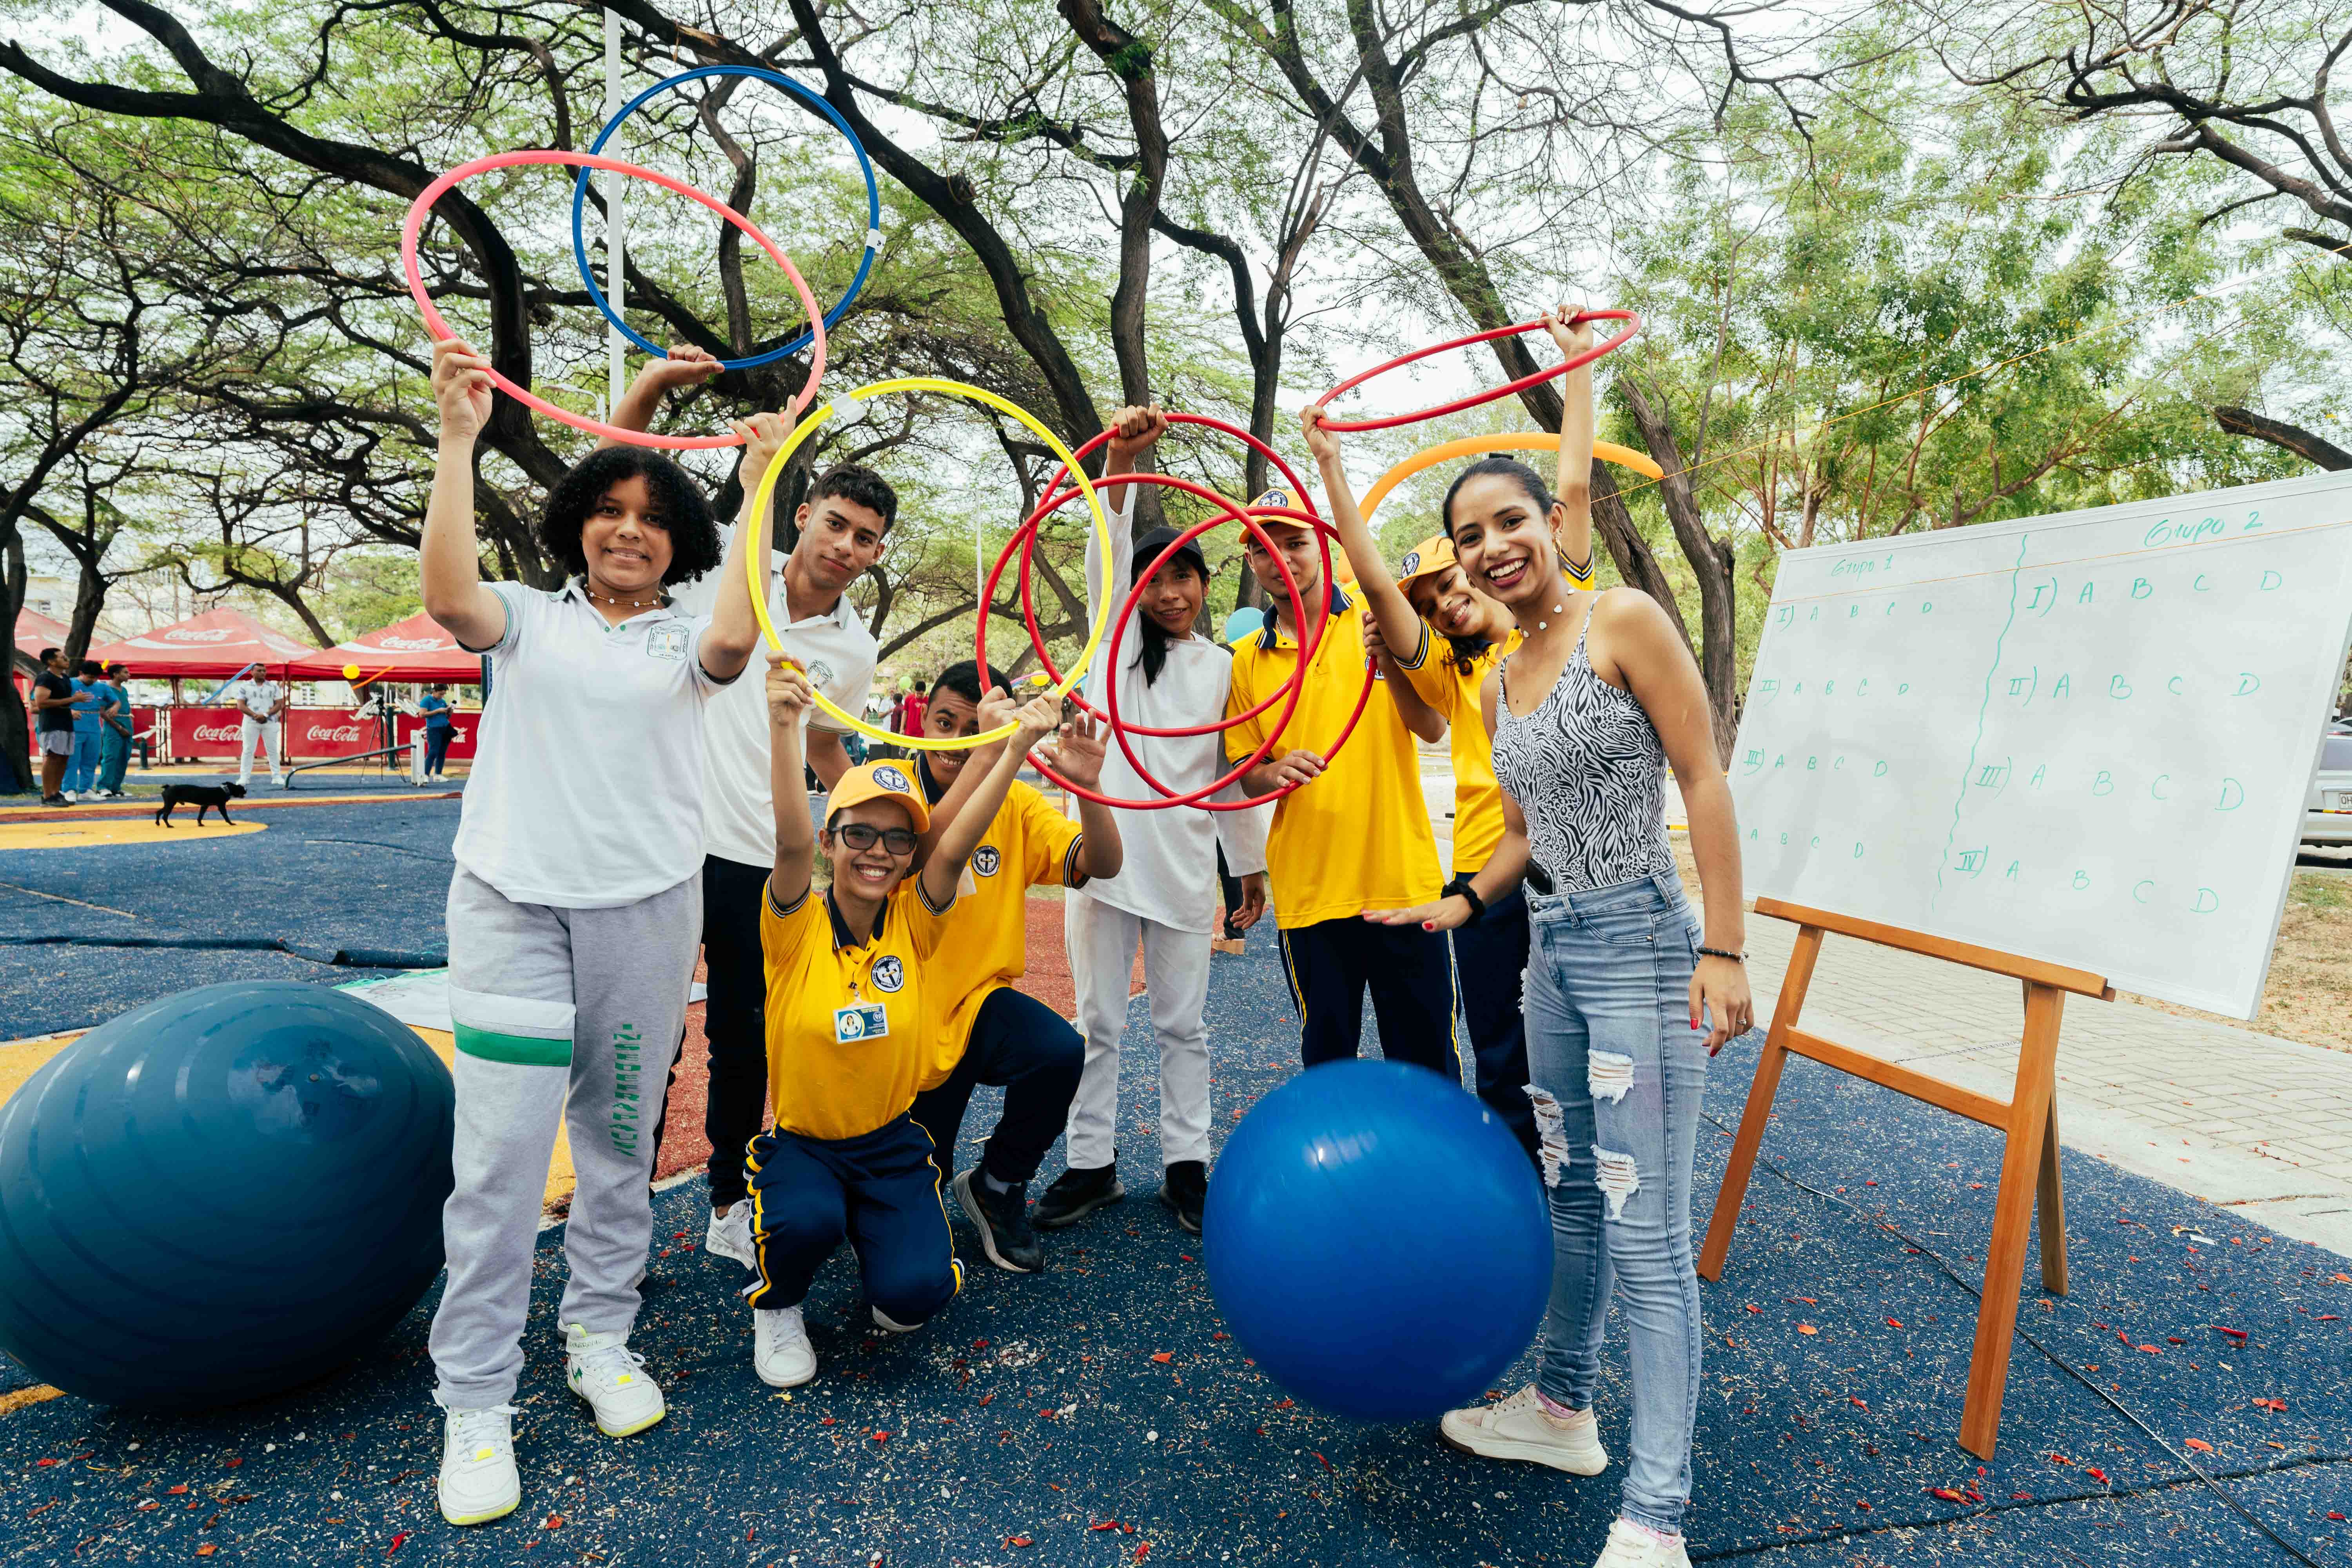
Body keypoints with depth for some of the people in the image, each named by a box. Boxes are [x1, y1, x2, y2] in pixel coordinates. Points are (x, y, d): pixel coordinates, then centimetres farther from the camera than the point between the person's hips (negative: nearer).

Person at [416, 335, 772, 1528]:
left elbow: (735, 638, -17)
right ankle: (475, 1403, 9)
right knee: (501, 1149, -4)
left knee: (620, 1141, 11)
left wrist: (757, 483, -12)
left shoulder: (684, 639, 7)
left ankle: (600, 1337, 30)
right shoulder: (531, 619, 7)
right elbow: (447, 593, -14)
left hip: (645, 907, 1)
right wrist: (457, 436, -15)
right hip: (512, 904, -1)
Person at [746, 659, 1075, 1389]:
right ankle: (776, 1306, 2)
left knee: (915, 1291, -17)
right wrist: (784, 726, -45)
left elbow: (956, 846, -23)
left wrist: (1019, 746, -35)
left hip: (891, 1142, 2)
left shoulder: (913, 926, -7)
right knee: (808, 1221, -34)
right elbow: (793, 842, -31)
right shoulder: (799, 929, -13)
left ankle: (879, 1237, 20)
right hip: (801, 1141, -1)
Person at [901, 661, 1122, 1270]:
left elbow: (1099, 866, -12)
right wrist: (987, 754, -41)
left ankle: (996, 1188, -2)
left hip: (979, 1001, 2)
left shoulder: (1016, 802, 0)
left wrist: (1088, 787, -29)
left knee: (1059, 1051, -30)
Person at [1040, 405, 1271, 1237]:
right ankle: (1091, 1164, 18)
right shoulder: (1118, 635, 5)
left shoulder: (1221, 667, 9)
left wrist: (1252, 863, 13)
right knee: (1098, 1021, 6)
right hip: (1104, 854, -1)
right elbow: (1106, 549, -12)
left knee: (1183, 1024, 9)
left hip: (1184, 866, 1)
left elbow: (1232, 774, 12)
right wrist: (1120, 459, -27)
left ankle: (1185, 1165, 19)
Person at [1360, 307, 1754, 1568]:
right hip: (1553, 953, 8)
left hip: (1641, 949, -7)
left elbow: (1704, 782, -13)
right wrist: (1461, 903, 9)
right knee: (1573, 1194, 19)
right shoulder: (1498, 682, 12)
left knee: (1646, 1233, -4)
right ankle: (1563, 1411, 37)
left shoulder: (1623, 623, -9)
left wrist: (1722, 954, -17)